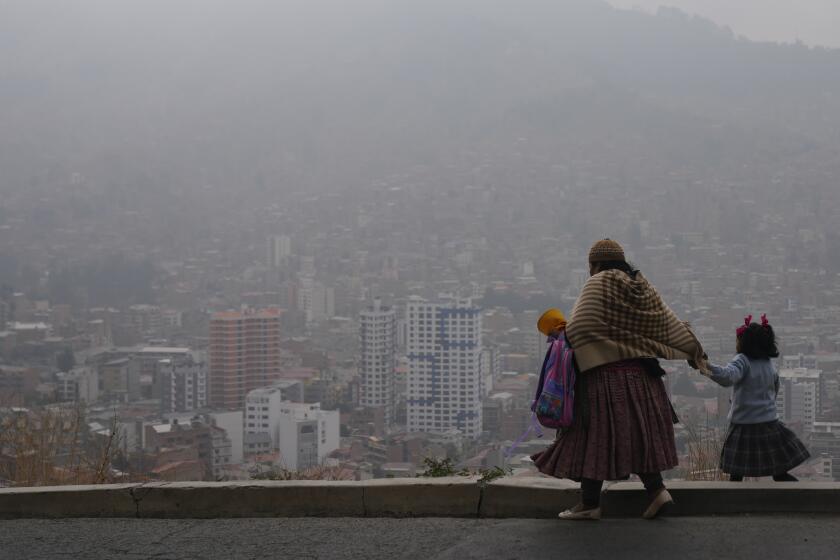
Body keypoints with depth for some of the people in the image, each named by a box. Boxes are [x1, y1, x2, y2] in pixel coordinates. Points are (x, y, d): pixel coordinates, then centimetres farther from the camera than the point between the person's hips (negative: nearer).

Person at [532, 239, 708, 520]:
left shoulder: (598, 284, -9)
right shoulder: (643, 288, 11)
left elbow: (577, 328, -18)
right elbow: (671, 325, 14)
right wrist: (695, 354, 23)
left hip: (605, 375, -7)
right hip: (641, 377, 7)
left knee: (594, 436, -1)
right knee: (637, 434, 14)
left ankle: (590, 503, 2)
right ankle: (656, 489, 3)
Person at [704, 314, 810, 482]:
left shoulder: (742, 360, -11)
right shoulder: (769, 364, 10)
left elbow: (729, 376, -32)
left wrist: (708, 367, -44)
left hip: (744, 424, -6)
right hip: (770, 423, 6)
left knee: (736, 474, 0)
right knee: (779, 474, 10)